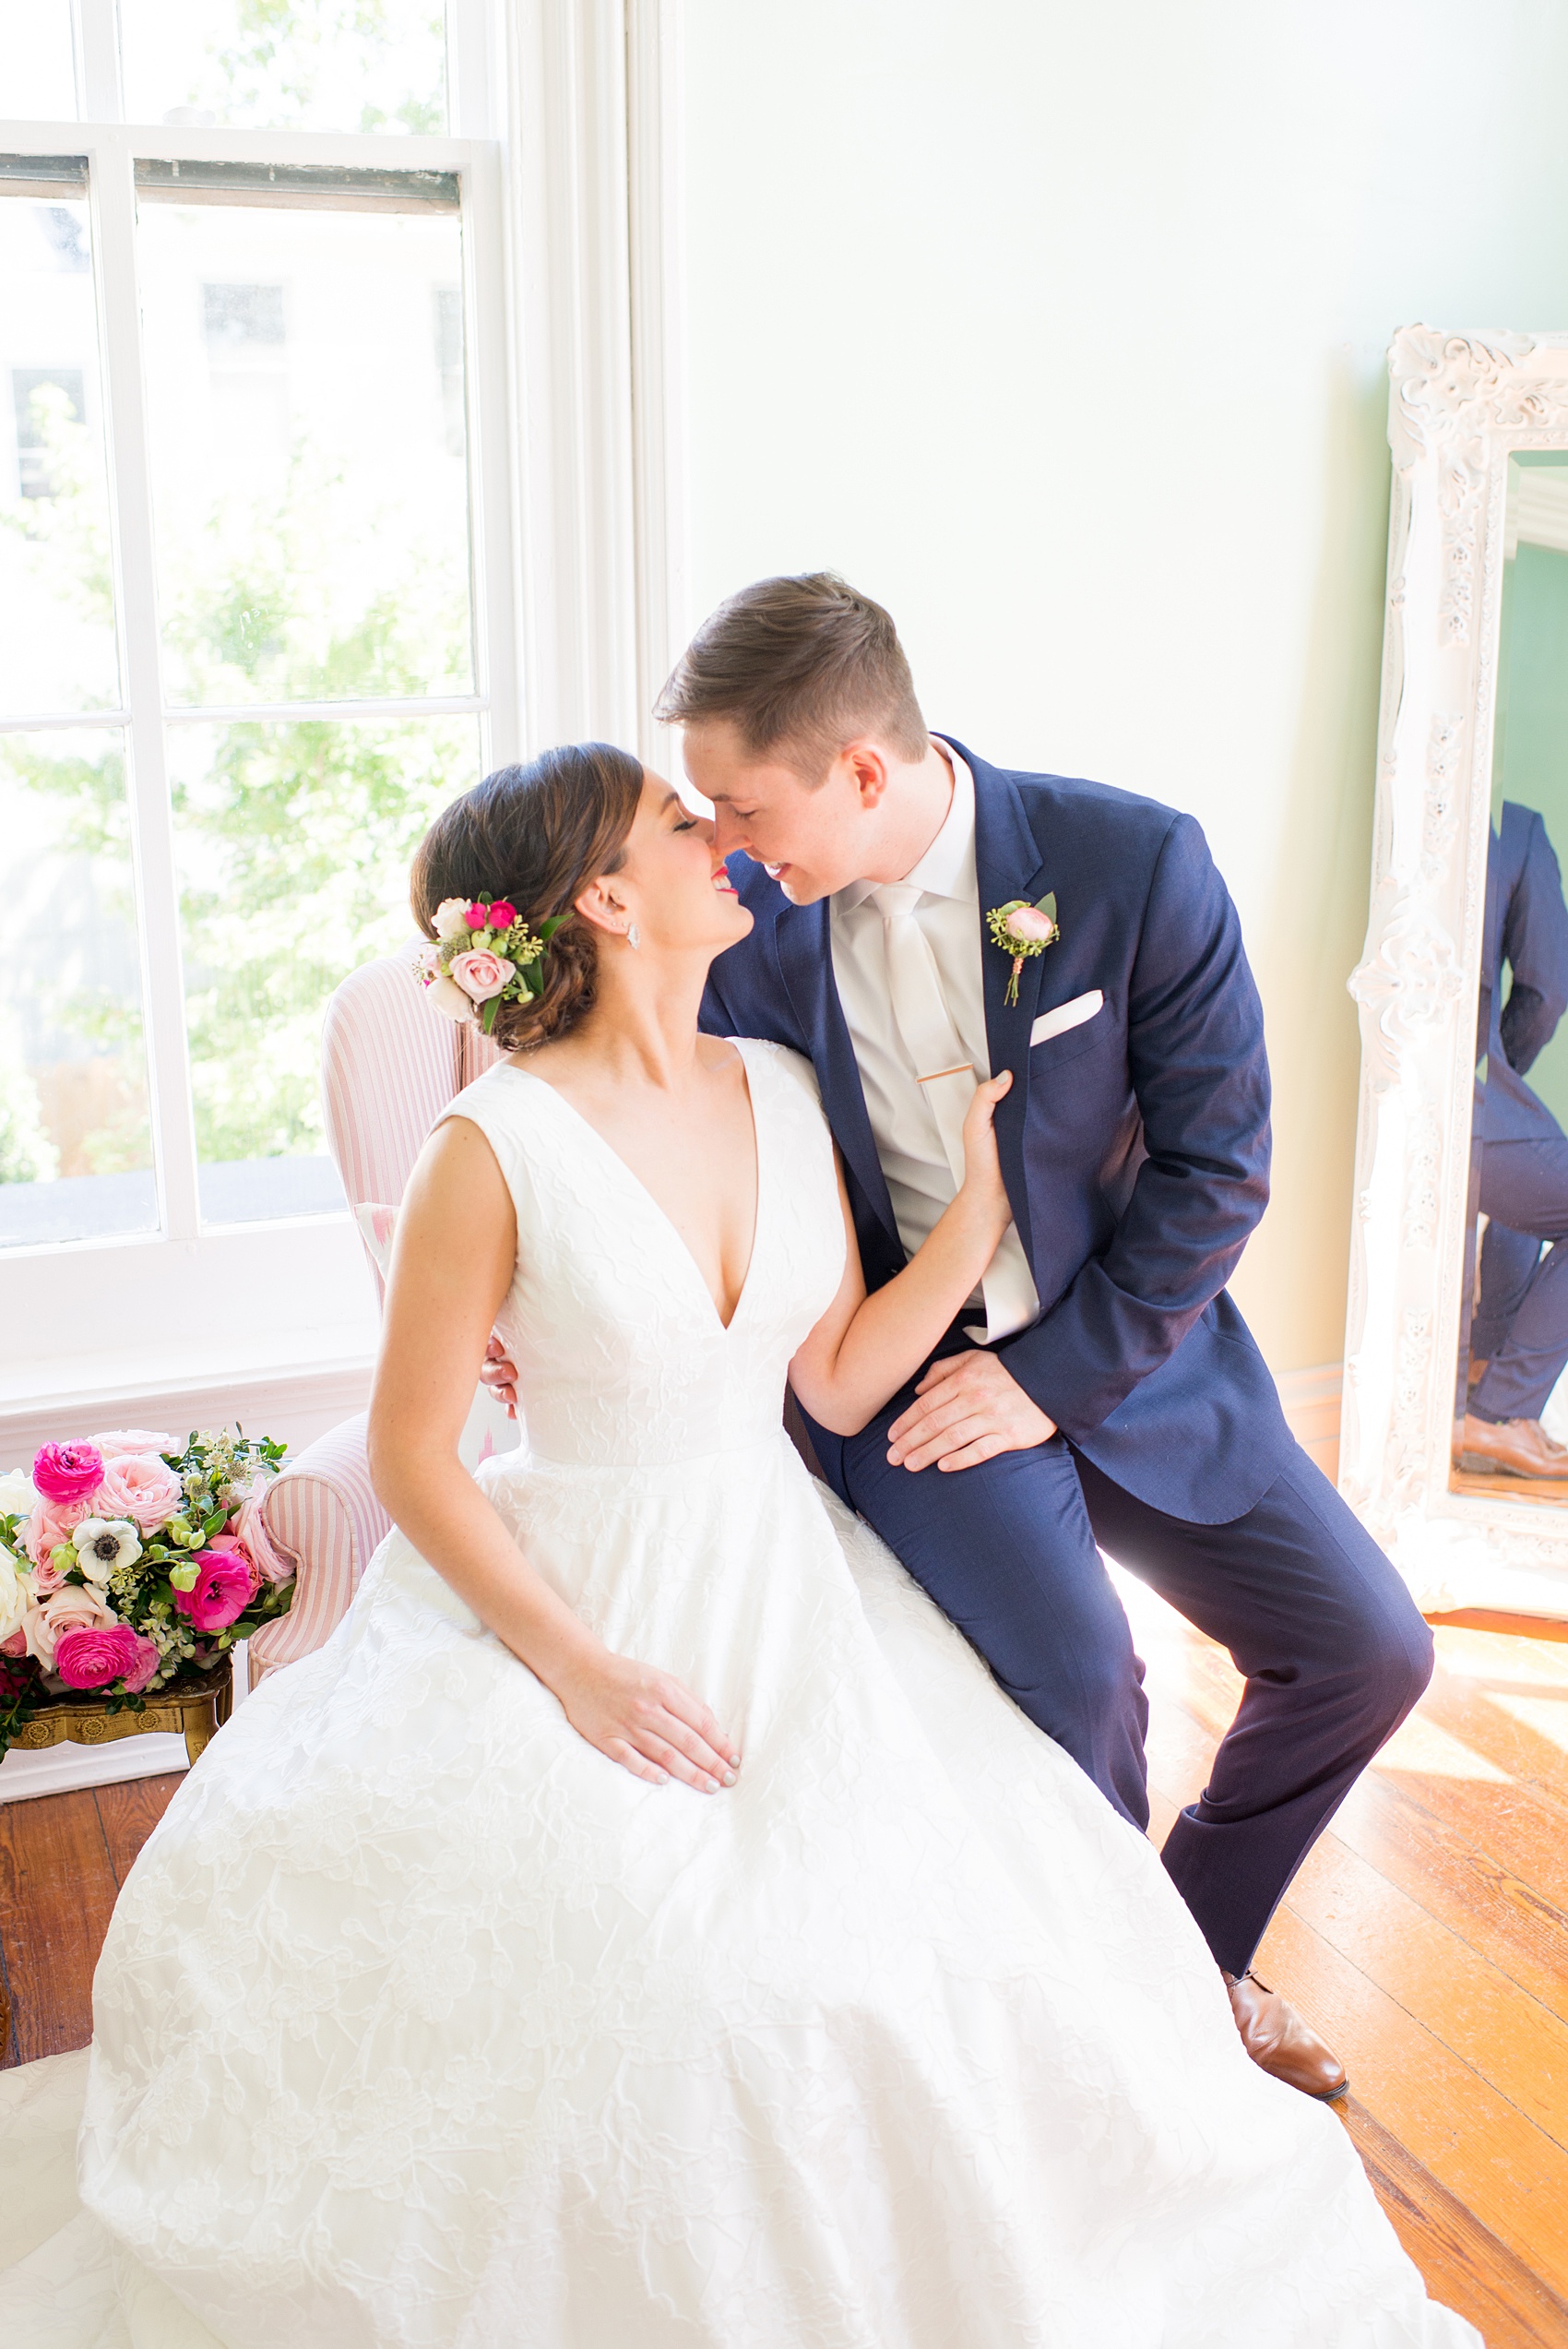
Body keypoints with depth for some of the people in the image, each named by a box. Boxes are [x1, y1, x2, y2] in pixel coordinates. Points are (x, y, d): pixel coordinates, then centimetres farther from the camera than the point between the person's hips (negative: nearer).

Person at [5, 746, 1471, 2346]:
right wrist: (576, 1668, -16)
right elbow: (413, 1459, -10)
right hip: (570, 1598, -4)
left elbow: (837, 1383, 3)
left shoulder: (785, 1095, 2)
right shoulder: (497, 1148, -15)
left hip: (785, 1585, 5)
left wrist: (985, 1198, -6)